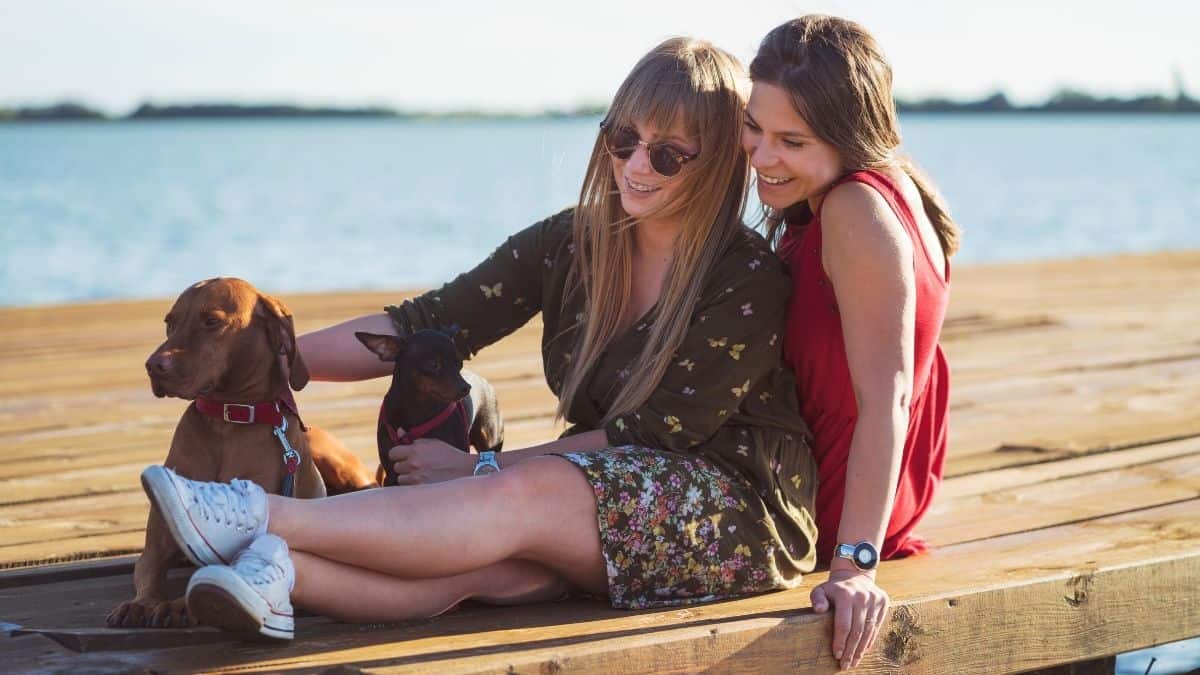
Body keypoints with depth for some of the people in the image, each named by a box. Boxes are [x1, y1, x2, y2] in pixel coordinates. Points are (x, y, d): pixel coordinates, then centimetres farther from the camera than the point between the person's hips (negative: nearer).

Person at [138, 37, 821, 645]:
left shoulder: (749, 281, -13)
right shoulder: (569, 245, 4)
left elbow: (651, 435, -12)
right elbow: (424, 327, -1)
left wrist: (482, 467, -10)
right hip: (601, 500, 5)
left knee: (525, 497, -31)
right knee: (490, 561, -28)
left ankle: (263, 517, -39)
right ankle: (280, 574, -53)